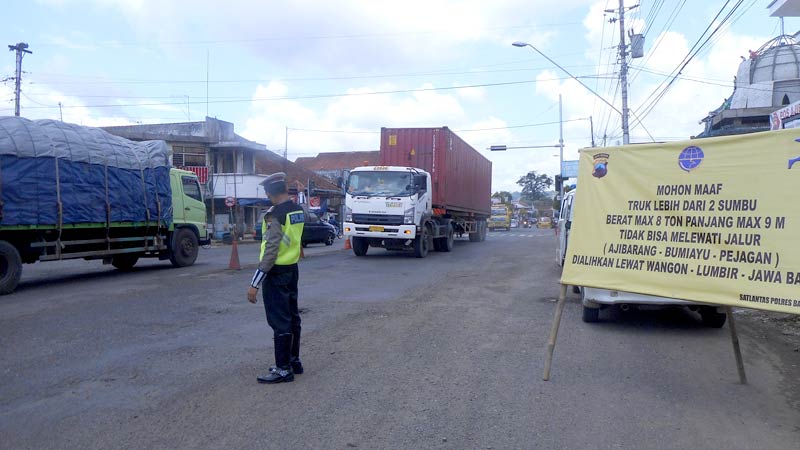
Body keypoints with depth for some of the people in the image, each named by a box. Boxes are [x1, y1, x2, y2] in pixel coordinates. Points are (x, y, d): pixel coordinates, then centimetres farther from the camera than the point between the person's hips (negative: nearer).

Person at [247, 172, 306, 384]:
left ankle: (283, 369, 6)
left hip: (276, 272, -9)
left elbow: (271, 250, -23)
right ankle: (294, 360, 28)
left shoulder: (275, 214, -19)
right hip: (293, 269, 9)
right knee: (292, 316, 16)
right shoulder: (298, 211, 6)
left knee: (280, 322, -1)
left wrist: (254, 283, -21)